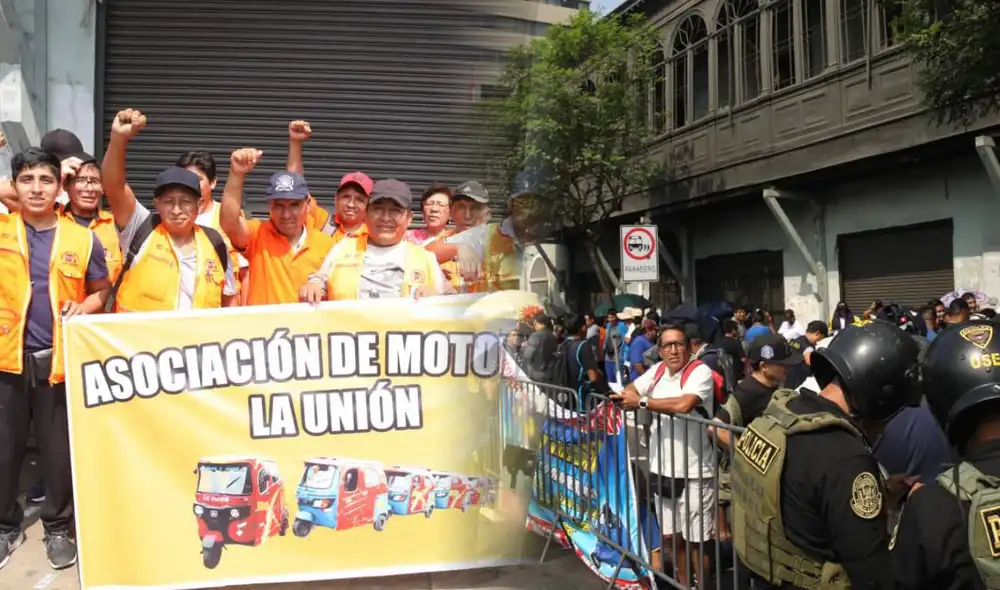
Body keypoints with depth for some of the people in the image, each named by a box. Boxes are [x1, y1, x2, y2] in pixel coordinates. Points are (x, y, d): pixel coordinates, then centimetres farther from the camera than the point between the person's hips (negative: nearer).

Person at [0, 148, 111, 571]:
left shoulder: (83, 239, 2)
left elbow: (101, 291, 10)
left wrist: (83, 308, -9)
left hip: (60, 358, 0)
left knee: (59, 449, 8)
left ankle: (58, 527, 25)